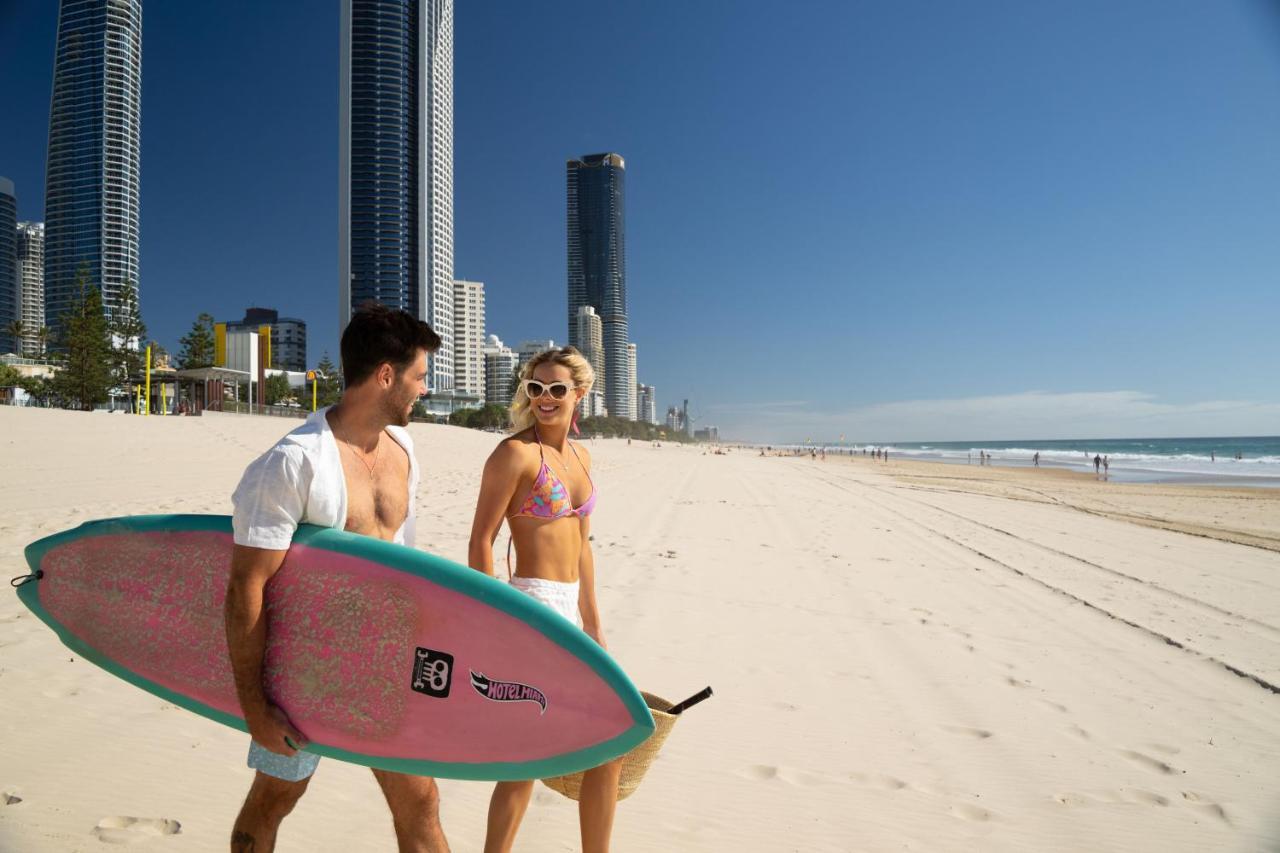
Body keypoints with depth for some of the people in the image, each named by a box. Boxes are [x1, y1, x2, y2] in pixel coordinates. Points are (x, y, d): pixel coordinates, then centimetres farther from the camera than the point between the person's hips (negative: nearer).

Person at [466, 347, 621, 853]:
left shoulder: (580, 456, 12)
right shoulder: (517, 452, -11)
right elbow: (480, 541, -13)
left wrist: (592, 623, 17)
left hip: (569, 609, 8)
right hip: (532, 605, -8)